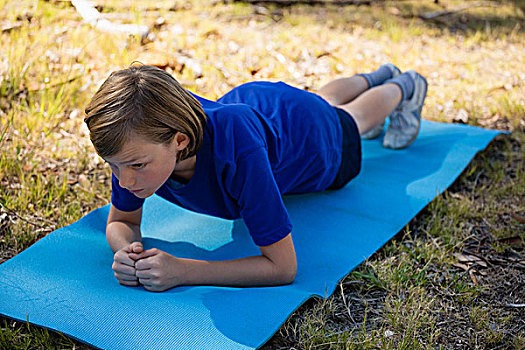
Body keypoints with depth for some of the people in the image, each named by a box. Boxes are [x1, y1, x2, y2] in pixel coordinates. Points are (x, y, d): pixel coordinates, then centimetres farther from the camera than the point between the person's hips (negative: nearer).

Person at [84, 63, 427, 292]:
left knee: (347, 118, 34)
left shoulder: (237, 150, -54)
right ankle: (378, 76, 71)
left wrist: (180, 271, -55)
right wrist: (127, 251, -45)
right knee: (324, 99, 39)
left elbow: (283, 266, -48)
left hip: (315, 136, -5)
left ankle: (403, 87, 66)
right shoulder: (139, 138, -39)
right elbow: (121, 222, -22)